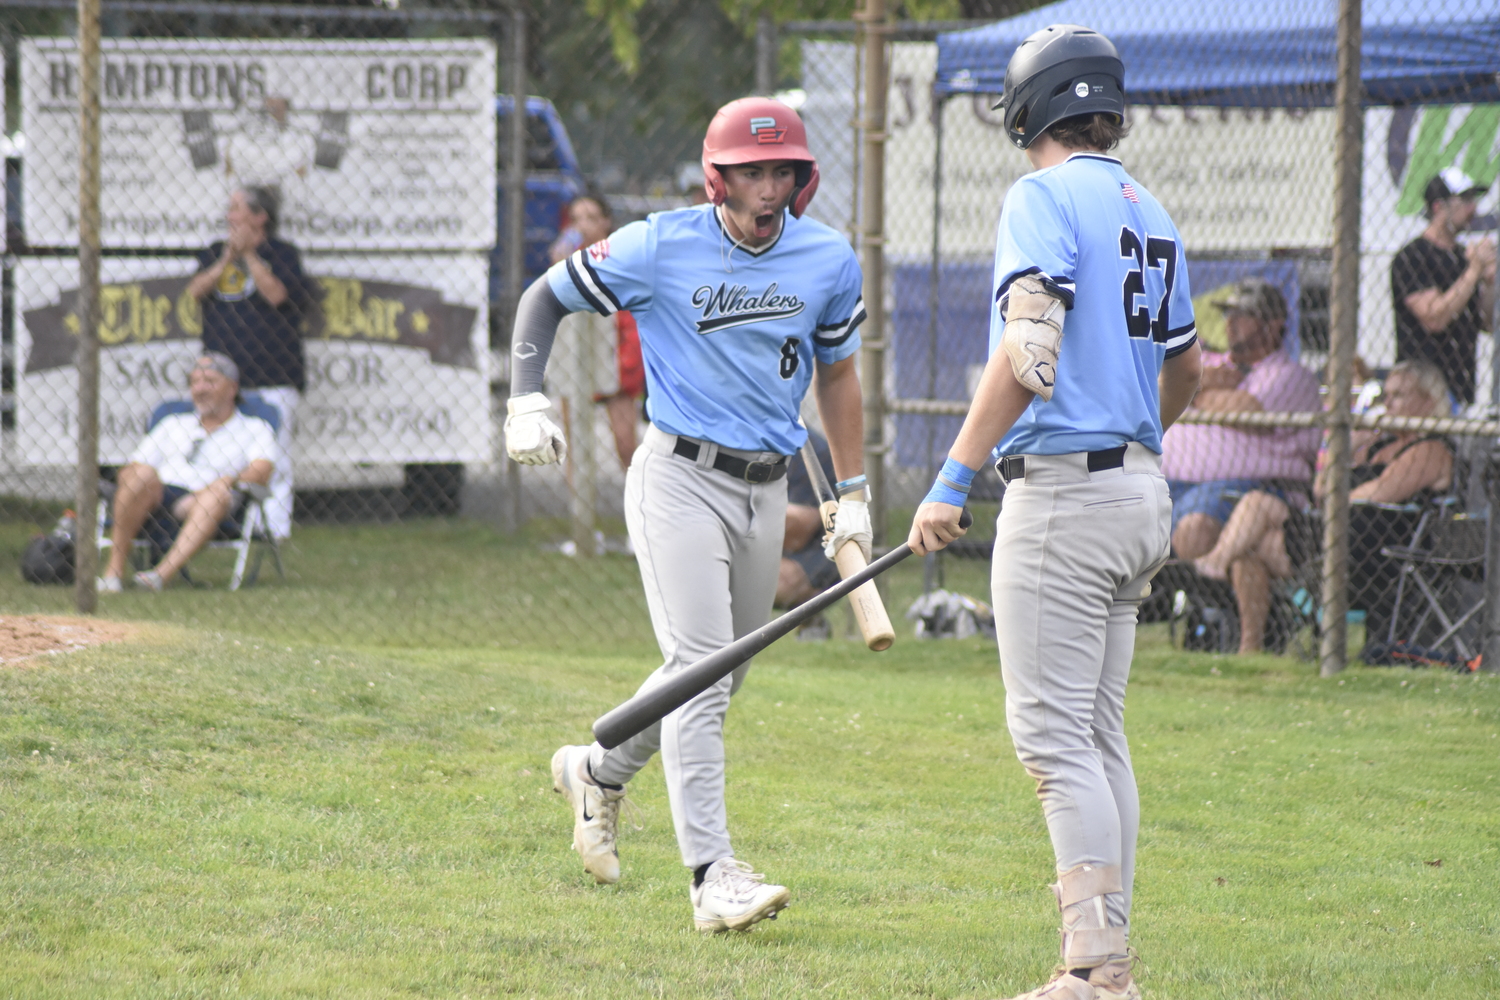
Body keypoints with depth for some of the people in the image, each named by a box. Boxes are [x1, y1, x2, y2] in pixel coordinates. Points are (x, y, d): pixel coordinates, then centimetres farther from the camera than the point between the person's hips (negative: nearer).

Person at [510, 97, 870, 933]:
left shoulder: (830, 261, 1)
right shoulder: (660, 249, -10)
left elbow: (837, 371, 15)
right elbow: (547, 297, 1)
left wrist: (853, 494, 14)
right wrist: (529, 398, -14)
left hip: (767, 488, 5)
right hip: (680, 478, -5)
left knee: (717, 675, 16)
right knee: (700, 669, -16)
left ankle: (599, 772, 43)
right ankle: (714, 875, -21)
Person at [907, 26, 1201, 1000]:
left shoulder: (1044, 198, -10)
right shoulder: (1150, 214, 15)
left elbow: (1029, 350, -23)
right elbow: (1184, 369, 26)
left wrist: (952, 483, -25)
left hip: (1064, 493, -8)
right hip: (1142, 491, 8)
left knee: (1055, 735, -9)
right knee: (1098, 732, 12)